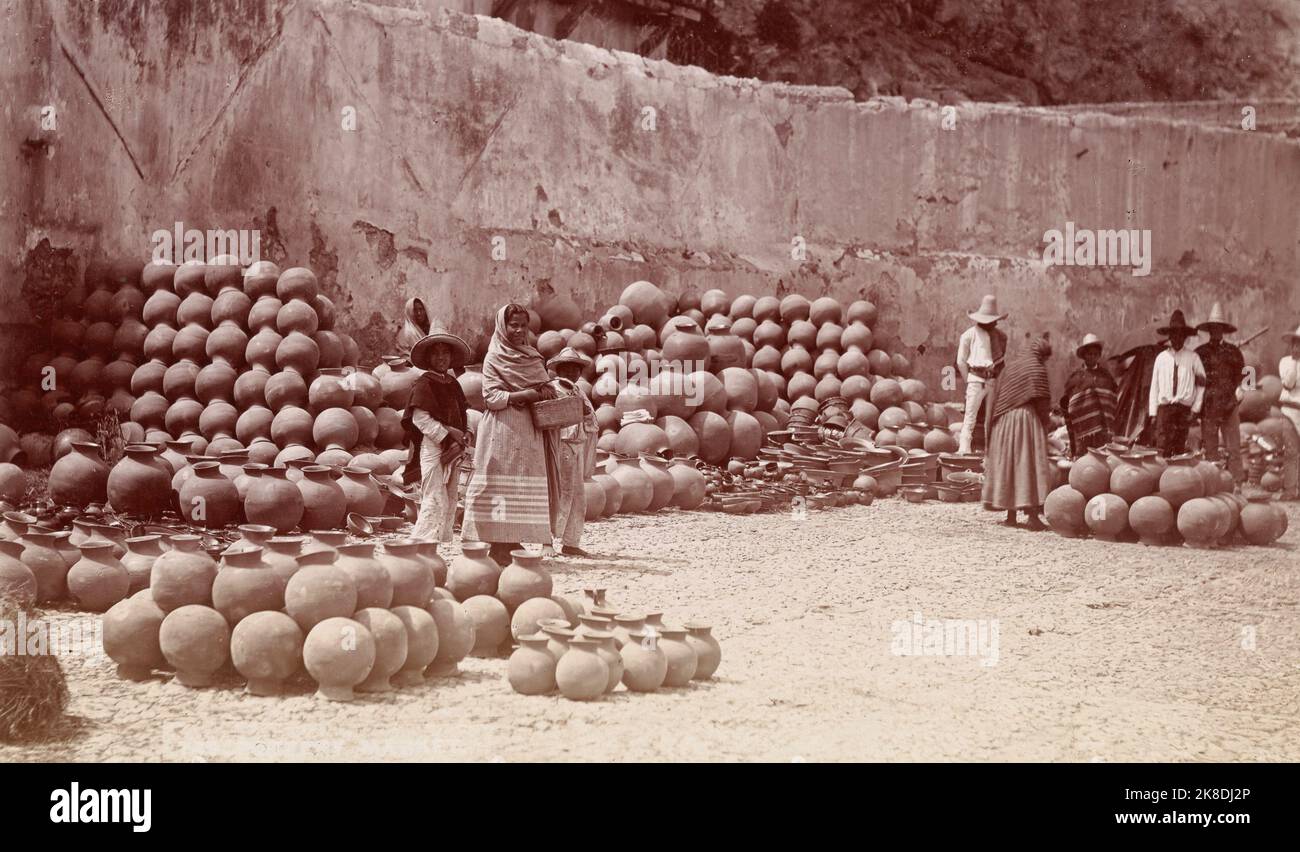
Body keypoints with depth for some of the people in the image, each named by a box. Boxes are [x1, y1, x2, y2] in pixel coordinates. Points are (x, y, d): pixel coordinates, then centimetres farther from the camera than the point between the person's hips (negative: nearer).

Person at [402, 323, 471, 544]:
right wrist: (448, 433, -17)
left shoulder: (453, 384, 16)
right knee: (435, 501, -13)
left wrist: (465, 434, 2)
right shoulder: (424, 383, -7)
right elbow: (420, 418, -14)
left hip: (453, 450, 8)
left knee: (450, 502, 10)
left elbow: (462, 415, 22)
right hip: (432, 446, -8)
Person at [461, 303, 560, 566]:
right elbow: (491, 397, -11)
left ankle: (512, 542, 7)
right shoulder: (494, 359, -1)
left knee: (525, 489, 3)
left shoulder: (533, 357, 17)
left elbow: (546, 385, 19)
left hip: (529, 432, 6)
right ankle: (497, 546, -8)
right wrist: (527, 394, -19)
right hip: (503, 430, -6)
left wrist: (546, 390, -6)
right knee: (502, 485, -9)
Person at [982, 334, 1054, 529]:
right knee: (1030, 465, -6)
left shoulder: (1011, 366, 15)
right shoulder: (1037, 369, -4)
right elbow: (1042, 402, -9)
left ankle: (1011, 515, 10)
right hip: (1028, 418, -6)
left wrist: (993, 424, 18)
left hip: (1004, 421, 6)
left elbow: (997, 398, 14)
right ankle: (1032, 515, -12)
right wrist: (1045, 423, 5)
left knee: (1008, 464, 9)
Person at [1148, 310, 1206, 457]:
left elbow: (1202, 384, 7)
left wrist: (1196, 408, 0)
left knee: (1180, 448, 1)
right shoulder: (1161, 358, 6)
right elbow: (1154, 386, 9)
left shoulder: (1192, 358, 2)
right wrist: (1153, 412, 5)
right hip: (1164, 406, 0)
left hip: (1184, 408, 0)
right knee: (1163, 448, -10)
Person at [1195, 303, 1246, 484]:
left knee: (1233, 447, -4)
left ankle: (1236, 484, -2)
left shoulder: (1233, 352, 9)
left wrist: (1235, 399, -3)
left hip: (1229, 407, 0)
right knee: (1210, 448, 1)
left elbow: (1242, 377, 10)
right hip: (1208, 408, 1)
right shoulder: (1200, 352, 9)